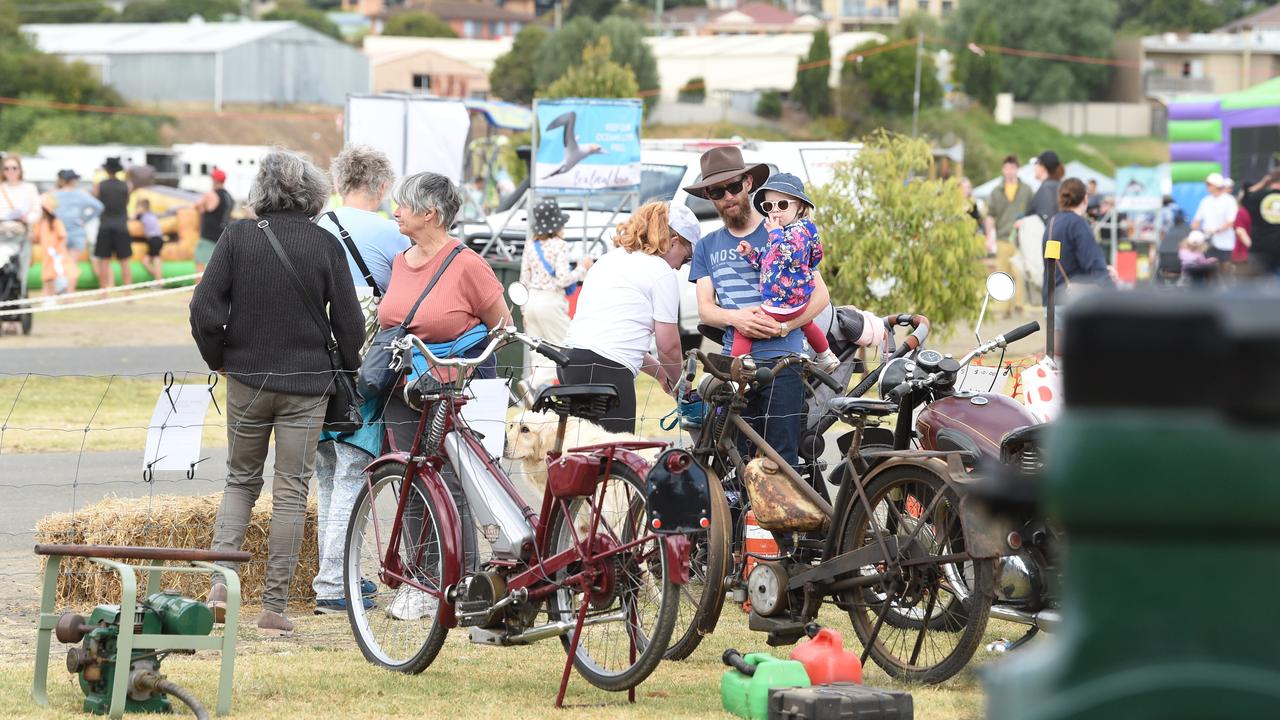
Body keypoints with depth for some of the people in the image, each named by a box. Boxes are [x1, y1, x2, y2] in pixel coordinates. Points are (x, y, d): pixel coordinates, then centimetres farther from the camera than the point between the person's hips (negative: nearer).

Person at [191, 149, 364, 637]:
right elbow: (350, 323, -5)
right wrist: (346, 368, 13)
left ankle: (220, 581, -2)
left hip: (247, 377, 1)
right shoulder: (325, 245, -6)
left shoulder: (238, 236, -6)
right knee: (290, 493, 5)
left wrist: (218, 359, 6)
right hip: (307, 382, -1)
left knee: (241, 479, 17)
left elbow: (204, 309, -11)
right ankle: (274, 607, 3)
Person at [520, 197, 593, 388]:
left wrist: (524, 312, 16)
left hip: (531, 301, 6)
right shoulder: (559, 245, -9)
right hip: (551, 302, -6)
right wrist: (582, 268, 0)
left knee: (538, 356, 11)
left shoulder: (530, 247, 8)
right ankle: (532, 385, -18)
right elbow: (562, 279, -15)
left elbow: (524, 281, 10)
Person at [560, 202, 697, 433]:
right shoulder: (662, 272, 1)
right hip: (607, 369, -9)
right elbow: (669, 346, 3)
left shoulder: (611, 258, 25)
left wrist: (659, 372, 33)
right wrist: (675, 381, 22)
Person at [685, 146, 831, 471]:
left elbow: (820, 294, 1)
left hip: (781, 362, -4)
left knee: (781, 460, -7)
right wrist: (736, 317, -13)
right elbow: (705, 307, 9)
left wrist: (783, 326, -15)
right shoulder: (707, 246, 17)